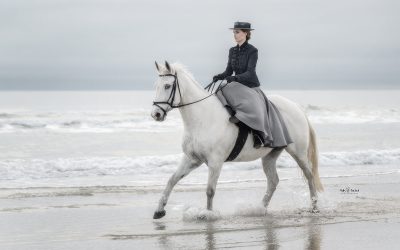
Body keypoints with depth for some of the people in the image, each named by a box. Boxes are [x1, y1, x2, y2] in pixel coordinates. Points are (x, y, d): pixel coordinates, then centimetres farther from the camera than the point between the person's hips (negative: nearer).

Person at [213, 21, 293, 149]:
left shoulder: (252, 51, -9)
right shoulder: (232, 51, 10)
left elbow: (250, 73, -18)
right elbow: (229, 71, 12)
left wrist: (234, 78, -35)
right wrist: (219, 77, -11)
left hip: (251, 87, -6)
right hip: (237, 87, 6)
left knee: (252, 105, -32)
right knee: (220, 92, -22)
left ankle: (260, 135, -29)